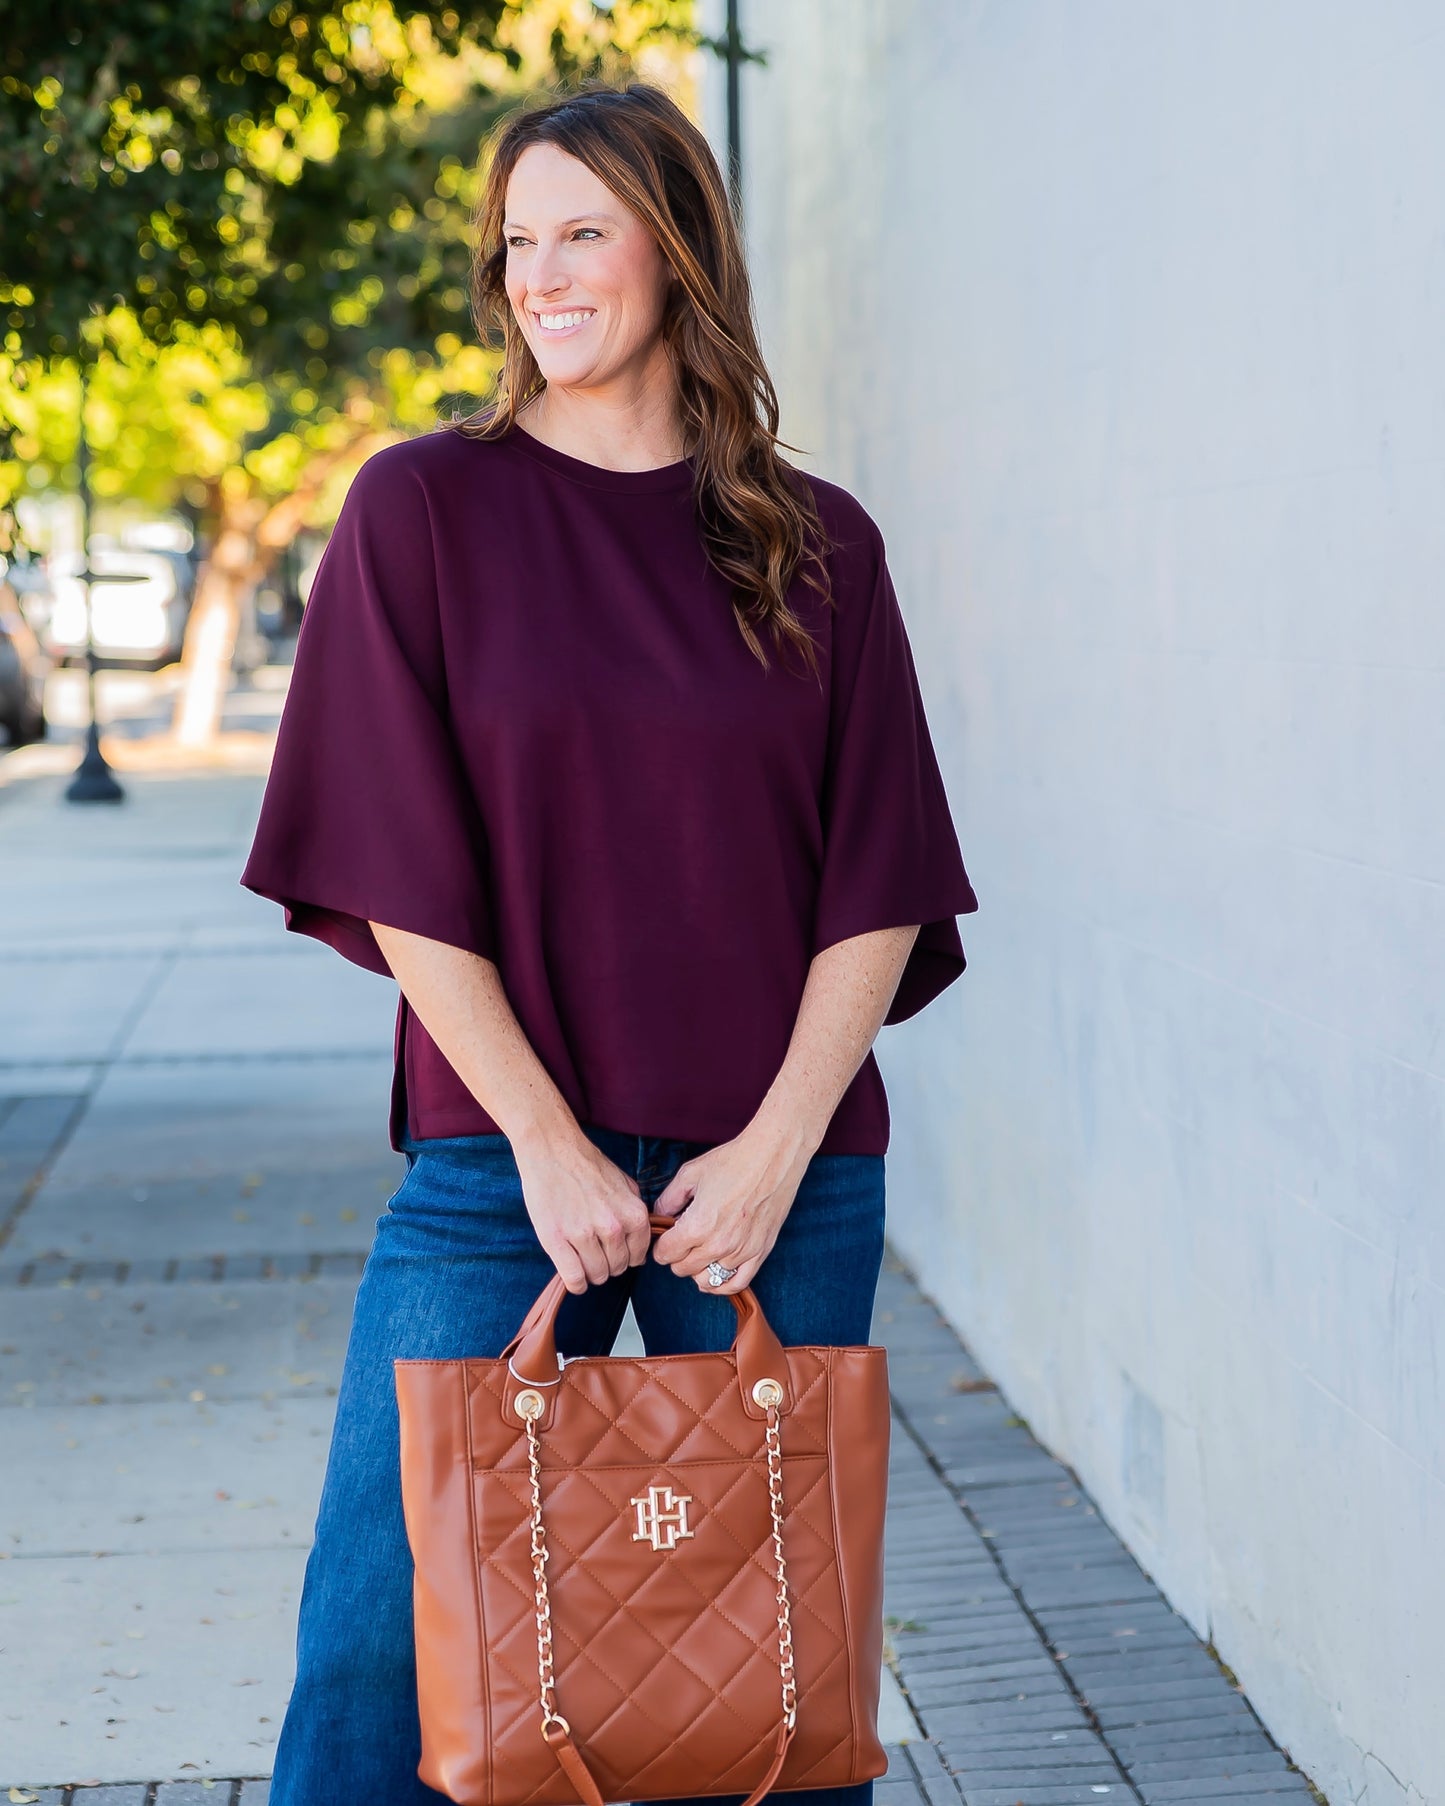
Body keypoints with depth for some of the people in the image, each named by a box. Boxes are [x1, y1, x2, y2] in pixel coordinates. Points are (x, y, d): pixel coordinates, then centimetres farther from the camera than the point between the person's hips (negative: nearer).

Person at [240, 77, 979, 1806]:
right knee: (379, 1633, -2)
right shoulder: (423, 507, 1)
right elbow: (398, 871, -4)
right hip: (500, 1155, -1)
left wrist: (777, 1146, -8)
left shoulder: (817, 547, 6)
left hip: (780, 1176, 1)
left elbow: (882, 886, 4)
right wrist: (548, 1147, -9)